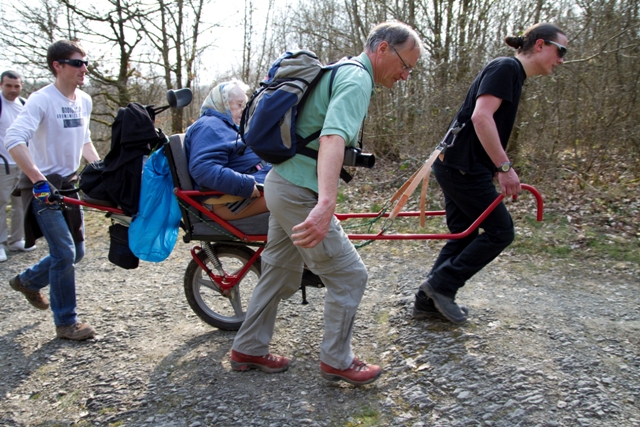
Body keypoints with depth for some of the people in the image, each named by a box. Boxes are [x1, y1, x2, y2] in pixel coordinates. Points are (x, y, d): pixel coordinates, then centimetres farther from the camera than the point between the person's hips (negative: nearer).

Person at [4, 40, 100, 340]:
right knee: (65, 253, -9)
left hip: (69, 184, 8)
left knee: (76, 251, 14)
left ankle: (28, 281, 40)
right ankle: (66, 323, 7)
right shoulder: (42, 99, -17)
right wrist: (39, 180, -36)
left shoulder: (84, 101, 7)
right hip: (44, 187, -8)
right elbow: (14, 140, -29)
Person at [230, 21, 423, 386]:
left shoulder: (340, 72, 18)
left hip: (283, 183, 10)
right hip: (300, 192, -10)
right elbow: (333, 139, -33)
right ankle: (337, 360, 15)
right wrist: (326, 205, -47)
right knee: (350, 275, 1)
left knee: (282, 273, 19)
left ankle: (248, 350, 32)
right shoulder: (357, 79, -14)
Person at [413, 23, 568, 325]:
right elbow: (481, 116, -24)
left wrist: (499, 173, 22)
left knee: (464, 236, 13)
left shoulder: (512, 74, 20)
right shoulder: (506, 67, -10)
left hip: (456, 166, 10)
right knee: (500, 231, -2)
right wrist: (505, 167, -23)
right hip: (462, 166, -10)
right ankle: (441, 284, 3)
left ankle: (428, 301, 20)